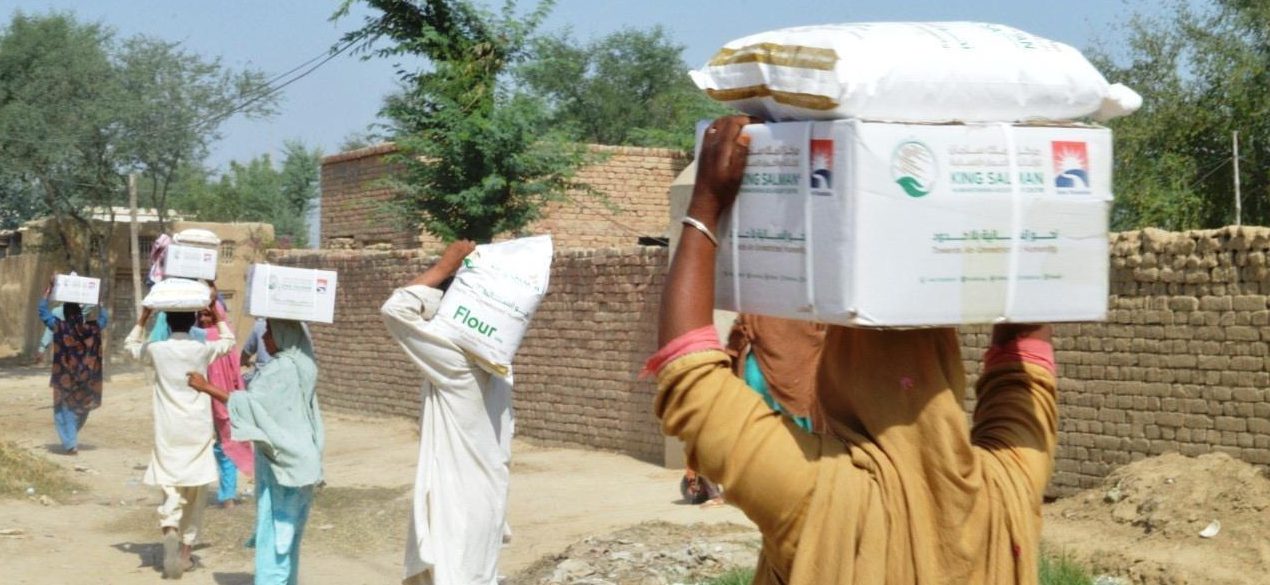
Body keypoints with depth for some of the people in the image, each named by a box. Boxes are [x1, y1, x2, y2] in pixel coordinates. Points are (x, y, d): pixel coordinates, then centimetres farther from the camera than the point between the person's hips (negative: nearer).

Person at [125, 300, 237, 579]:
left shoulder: (156, 350, -2)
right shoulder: (203, 349, -3)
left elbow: (130, 345, 21)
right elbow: (229, 341, 19)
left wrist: (144, 315, 20)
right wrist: (216, 311, 21)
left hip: (168, 433, 0)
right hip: (198, 432, 0)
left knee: (171, 489, -1)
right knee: (195, 495, 11)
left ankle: (170, 532, -30)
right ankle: (186, 552, 16)